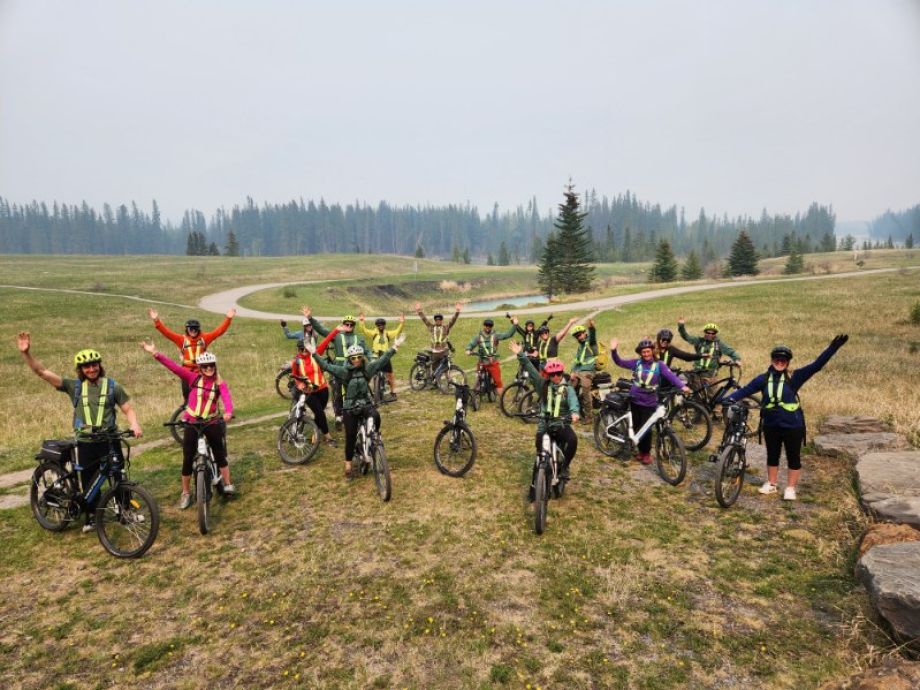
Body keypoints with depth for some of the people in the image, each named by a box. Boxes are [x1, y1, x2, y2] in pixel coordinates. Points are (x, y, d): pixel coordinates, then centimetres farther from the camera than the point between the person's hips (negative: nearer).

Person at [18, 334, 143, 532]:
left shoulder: (112, 386, 1)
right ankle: (91, 516, 29)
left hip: (109, 440, -1)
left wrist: (134, 425, -20)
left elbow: (128, 409, 1)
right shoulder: (74, 386, 2)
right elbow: (42, 372, -2)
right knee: (89, 482, 12)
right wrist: (26, 353, -16)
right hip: (85, 443, 1)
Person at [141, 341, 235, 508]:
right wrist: (155, 353, -26)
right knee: (188, 459, 4)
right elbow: (173, 366, -15)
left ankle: (228, 484, 25)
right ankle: (186, 493, 19)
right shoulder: (193, 378, -5)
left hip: (212, 423, 0)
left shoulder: (219, 383, -7)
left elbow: (227, 398, -23)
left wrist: (228, 412, -45)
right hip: (192, 423, 0)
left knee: (220, 454, 9)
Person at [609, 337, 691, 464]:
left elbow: (670, 375, -18)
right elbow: (620, 362, -3)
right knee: (636, 427, 10)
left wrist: (682, 386, -35)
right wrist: (613, 350, -20)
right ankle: (641, 450, 29)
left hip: (649, 403, -2)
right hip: (635, 401, 3)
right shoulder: (636, 363, 1)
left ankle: (647, 453, 20)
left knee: (646, 429, -2)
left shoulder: (659, 365, -5)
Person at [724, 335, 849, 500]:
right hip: (771, 426, 3)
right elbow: (745, 389, -3)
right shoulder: (763, 379, -1)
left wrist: (832, 348, -24)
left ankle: (790, 488, 23)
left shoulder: (795, 377, -7)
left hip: (792, 426, -2)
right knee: (772, 456, 17)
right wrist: (730, 398, -20)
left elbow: (816, 365, -14)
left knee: (793, 457, 8)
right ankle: (771, 484, 32)